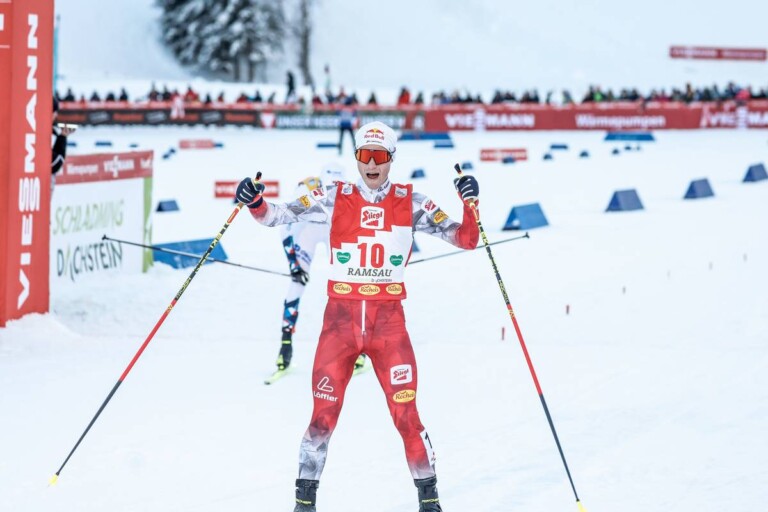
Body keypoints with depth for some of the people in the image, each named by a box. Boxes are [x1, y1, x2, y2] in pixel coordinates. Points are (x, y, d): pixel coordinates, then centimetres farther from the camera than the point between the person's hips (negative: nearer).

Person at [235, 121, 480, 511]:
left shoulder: (410, 203, 3)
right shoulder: (335, 199, 3)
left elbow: (465, 239, 2)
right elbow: (279, 216, 3)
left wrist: (469, 204, -16)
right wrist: (255, 203, -17)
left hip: (388, 321, 0)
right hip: (340, 318, 0)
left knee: (406, 415, -4)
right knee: (324, 415, -4)